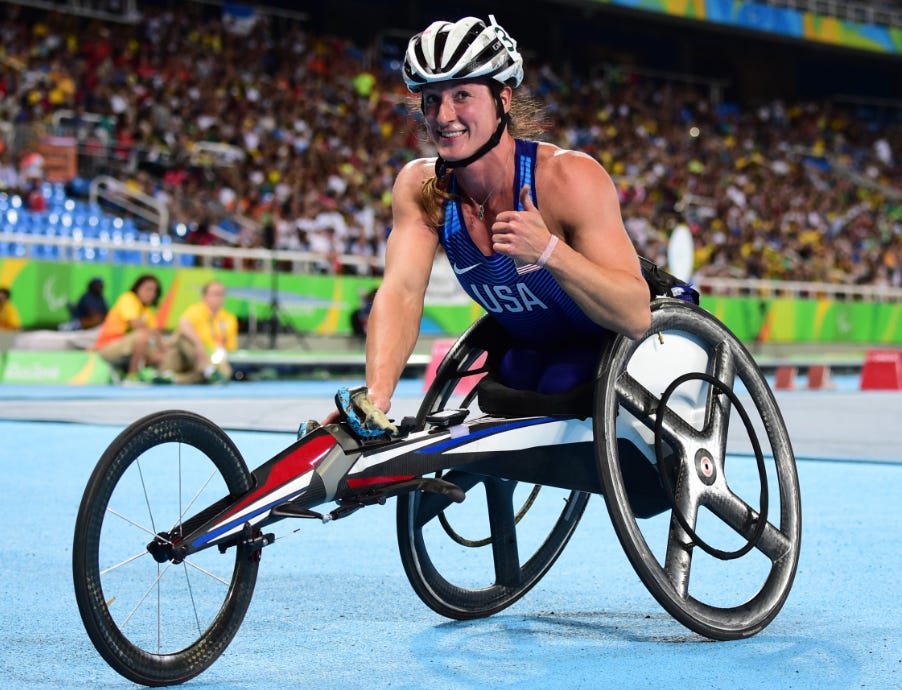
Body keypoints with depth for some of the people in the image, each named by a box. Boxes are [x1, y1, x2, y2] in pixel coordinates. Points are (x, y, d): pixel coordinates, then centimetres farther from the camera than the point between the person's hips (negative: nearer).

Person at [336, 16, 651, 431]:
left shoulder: (569, 178, -29)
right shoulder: (420, 186, -14)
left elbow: (635, 318, -34)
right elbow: (402, 292, -26)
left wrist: (549, 251, -50)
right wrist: (376, 395, -45)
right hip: (529, 356, 4)